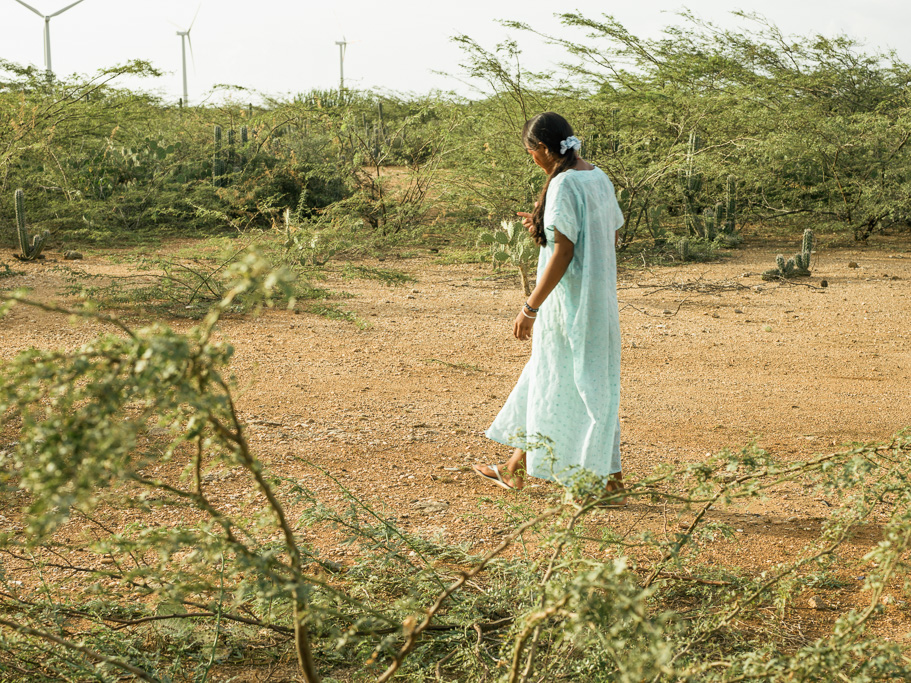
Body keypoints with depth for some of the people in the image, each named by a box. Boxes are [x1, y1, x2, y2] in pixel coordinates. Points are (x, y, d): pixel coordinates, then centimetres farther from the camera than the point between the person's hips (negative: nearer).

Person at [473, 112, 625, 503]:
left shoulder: (564, 185, -18)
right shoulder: (600, 179, 9)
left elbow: (563, 252, -22)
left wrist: (530, 308, -18)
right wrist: (545, 227, 15)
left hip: (571, 303, -9)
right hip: (598, 300, 9)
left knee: (578, 385, 2)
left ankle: (608, 480, 9)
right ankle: (518, 468, 25)